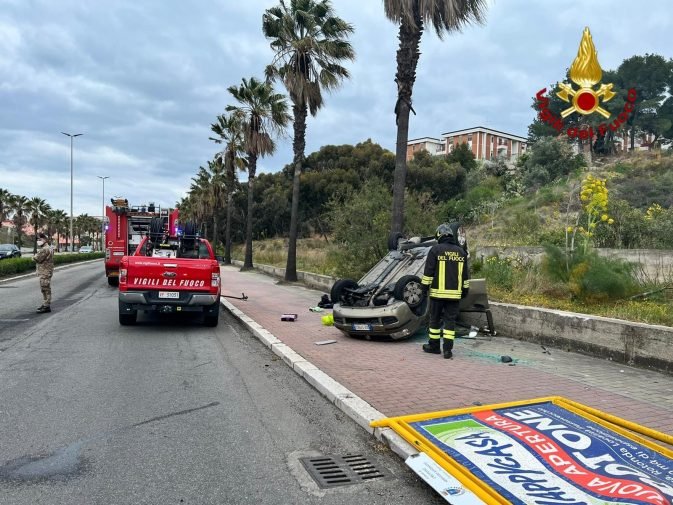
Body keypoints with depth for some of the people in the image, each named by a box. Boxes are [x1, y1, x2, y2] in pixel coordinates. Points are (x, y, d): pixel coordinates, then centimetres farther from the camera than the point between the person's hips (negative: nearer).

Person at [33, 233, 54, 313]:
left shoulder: (45, 249, -17)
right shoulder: (46, 248, 19)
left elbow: (36, 259, -20)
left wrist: (35, 257, 0)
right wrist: (36, 257, 1)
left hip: (45, 272, -11)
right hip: (44, 272, 11)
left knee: (46, 289, -9)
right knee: (44, 289, 17)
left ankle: (47, 306, -8)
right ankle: (45, 304, 25)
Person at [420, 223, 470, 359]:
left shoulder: (435, 249, -5)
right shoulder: (461, 251, 9)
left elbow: (428, 271, -7)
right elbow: (465, 275, 14)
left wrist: (424, 287, 1)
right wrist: (465, 290, 22)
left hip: (438, 292, -3)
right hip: (455, 293, 3)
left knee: (435, 319, 10)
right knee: (450, 320, 5)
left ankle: (434, 346, 19)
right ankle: (448, 349, 1)